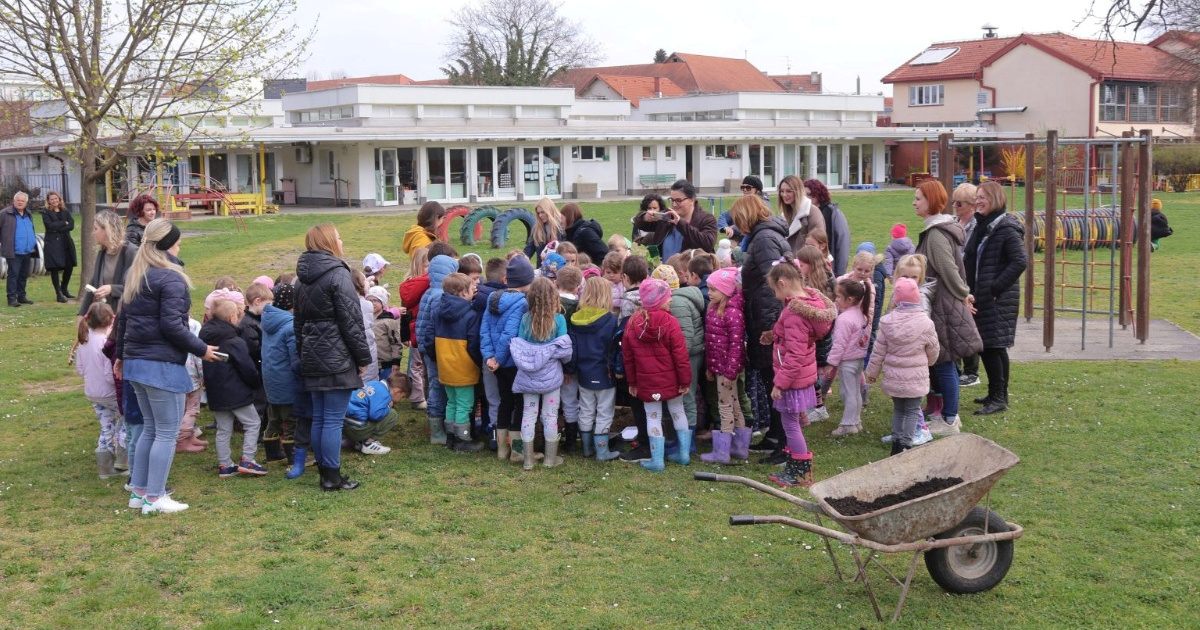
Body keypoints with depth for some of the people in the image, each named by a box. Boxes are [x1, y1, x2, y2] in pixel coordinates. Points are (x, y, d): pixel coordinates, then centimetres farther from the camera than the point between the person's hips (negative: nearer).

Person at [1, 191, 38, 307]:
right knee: (13, 274, -7)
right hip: (14, 252, -7)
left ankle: (21, 296, 21)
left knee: (24, 275, 12)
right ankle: (12, 298, -5)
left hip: (28, 252, 7)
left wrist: (34, 246, 20)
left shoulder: (28, 214, 16)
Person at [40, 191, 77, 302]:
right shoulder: (46, 212, 0)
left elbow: (71, 225, -3)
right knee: (54, 268, -4)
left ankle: (64, 289, 27)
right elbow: (50, 225, -15)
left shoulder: (66, 212, 11)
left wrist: (58, 229, -12)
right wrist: (64, 223, -7)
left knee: (69, 266, 6)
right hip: (52, 243, -4)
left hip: (66, 242, 4)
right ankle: (59, 294, 2)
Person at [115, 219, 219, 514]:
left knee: (150, 428, 18)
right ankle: (154, 498, 2)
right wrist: (201, 350, -11)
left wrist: (121, 355, 27)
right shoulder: (170, 278, -14)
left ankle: (138, 491, 21)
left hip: (135, 361, 9)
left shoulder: (134, 275, 13)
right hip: (162, 365, -9)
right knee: (167, 432, 0)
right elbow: (171, 325, -19)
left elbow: (123, 318, 19)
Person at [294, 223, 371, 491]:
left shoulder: (303, 278, 12)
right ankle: (332, 476, 0)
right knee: (334, 419, -3)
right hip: (337, 357, -8)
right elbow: (351, 321, -14)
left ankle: (325, 472, 19)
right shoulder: (338, 274, -12)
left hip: (312, 357, 8)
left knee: (319, 418, 12)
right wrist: (363, 357, -7)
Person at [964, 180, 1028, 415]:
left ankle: (998, 398, -1)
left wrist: (995, 288, -20)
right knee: (995, 348, 15)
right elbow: (971, 260, 22)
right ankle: (999, 395, 23)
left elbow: (1020, 262, -22)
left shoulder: (1006, 228, -14)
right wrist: (971, 290, 11)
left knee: (990, 347, -7)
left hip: (998, 300, -9)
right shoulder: (983, 226, 14)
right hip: (983, 298, 9)